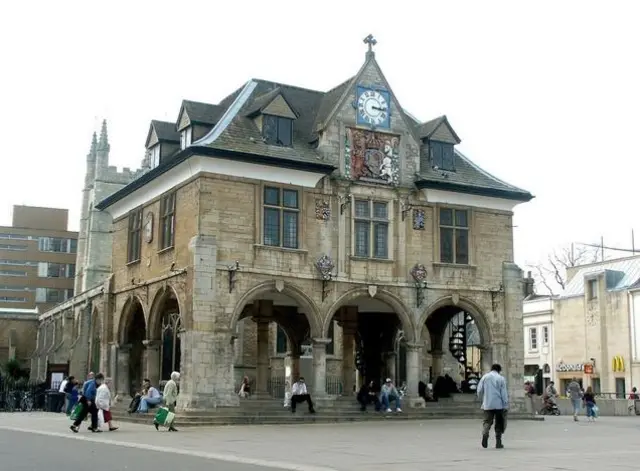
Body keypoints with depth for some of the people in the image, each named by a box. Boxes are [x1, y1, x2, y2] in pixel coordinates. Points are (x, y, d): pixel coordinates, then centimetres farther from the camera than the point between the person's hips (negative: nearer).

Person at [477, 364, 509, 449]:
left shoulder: (484, 377, 6)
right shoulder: (501, 378, -2)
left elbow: (479, 391, 5)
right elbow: (504, 393, -5)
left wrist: (483, 400, 20)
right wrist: (506, 405, -2)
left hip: (487, 405, 1)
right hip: (499, 405, -1)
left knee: (487, 421, 3)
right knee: (499, 424, 10)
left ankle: (485, 433, -27)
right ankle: (498, 442, 11)